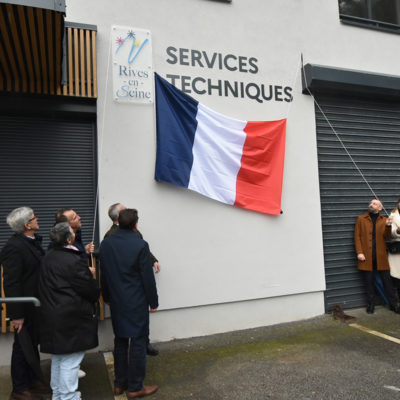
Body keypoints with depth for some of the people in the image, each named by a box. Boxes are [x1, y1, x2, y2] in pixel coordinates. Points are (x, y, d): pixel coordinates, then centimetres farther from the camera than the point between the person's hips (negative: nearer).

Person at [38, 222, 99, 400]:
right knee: (69, 361, 3)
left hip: (52, 316, 9)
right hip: (71, 319, -9)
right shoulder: (74, 261, -21)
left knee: (58, 358, 22)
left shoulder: (48, 258, 6)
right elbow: (91, 289, -17)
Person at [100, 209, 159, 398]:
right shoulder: (140, 245, -18)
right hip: (137, 303, -6)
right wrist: (153, 301, -2)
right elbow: (147, 277, -13)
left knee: (120, 341, 18)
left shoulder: (105, 243, 0)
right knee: (138, 342, 5)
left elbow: (103, 274, 8)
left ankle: (119, 383, 30)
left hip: (116, 302, 6)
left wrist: (107, 297, 19)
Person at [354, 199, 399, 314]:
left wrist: (388, 226, -22)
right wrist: (359, 252, -8)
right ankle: (370, 305, 15)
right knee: (369, 281, 5)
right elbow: (357, 236, 2)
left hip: (381, 256, 1)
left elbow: (386, 236, -2)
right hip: (367, 256, -1)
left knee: (387, 280, 4)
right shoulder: (361, 219, 7)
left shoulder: (384, 220, 11)